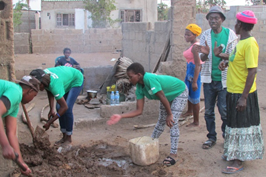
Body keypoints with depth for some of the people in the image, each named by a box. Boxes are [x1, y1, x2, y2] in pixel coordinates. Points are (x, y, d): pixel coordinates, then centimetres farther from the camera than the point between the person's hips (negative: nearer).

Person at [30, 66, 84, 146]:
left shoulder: (54, 85, -42)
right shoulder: (43, 76, -21)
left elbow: (64, 107, -38)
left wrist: (49, 122, -33)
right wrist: (51, 109, -12)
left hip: (76, 80, -8)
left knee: (68, 109, -18)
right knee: (59, 107, 1)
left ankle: (69, 138, -3)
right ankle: (64, 136, 12)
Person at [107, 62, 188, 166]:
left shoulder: (149, 79, -37)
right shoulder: (139, 88, -12)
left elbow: (162, 97, -32)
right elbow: (139, 111, -12)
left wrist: (169, 115, -23)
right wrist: (121, 116, -19)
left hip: (180, 92, -8)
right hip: (168, 96, 8)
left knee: (172, 122, -15)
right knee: (161, 121, 14)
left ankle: (173, 154, -8)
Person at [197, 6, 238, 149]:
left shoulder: (230, 34, -4)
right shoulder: (205, 35, 1)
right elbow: (202, 58, -2)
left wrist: (220, 54, -27)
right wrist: (205, 53, -26)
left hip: (224, 79, -3)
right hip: (209, 78, 3)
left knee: (225, 111, -1)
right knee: (208, 111, 10)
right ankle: (211, 137, 25)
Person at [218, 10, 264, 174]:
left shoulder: (250, 44, -20)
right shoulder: (242, 42, 8)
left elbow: (252, 71, -23)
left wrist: (243, 97, -24)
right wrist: (226, 62, 2)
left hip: (243, 93, -9)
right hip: (234, 91, 9)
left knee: (242, 125, -1)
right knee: (234, 122, 18)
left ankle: (239, 162, 8)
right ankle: (233, 153, 32)